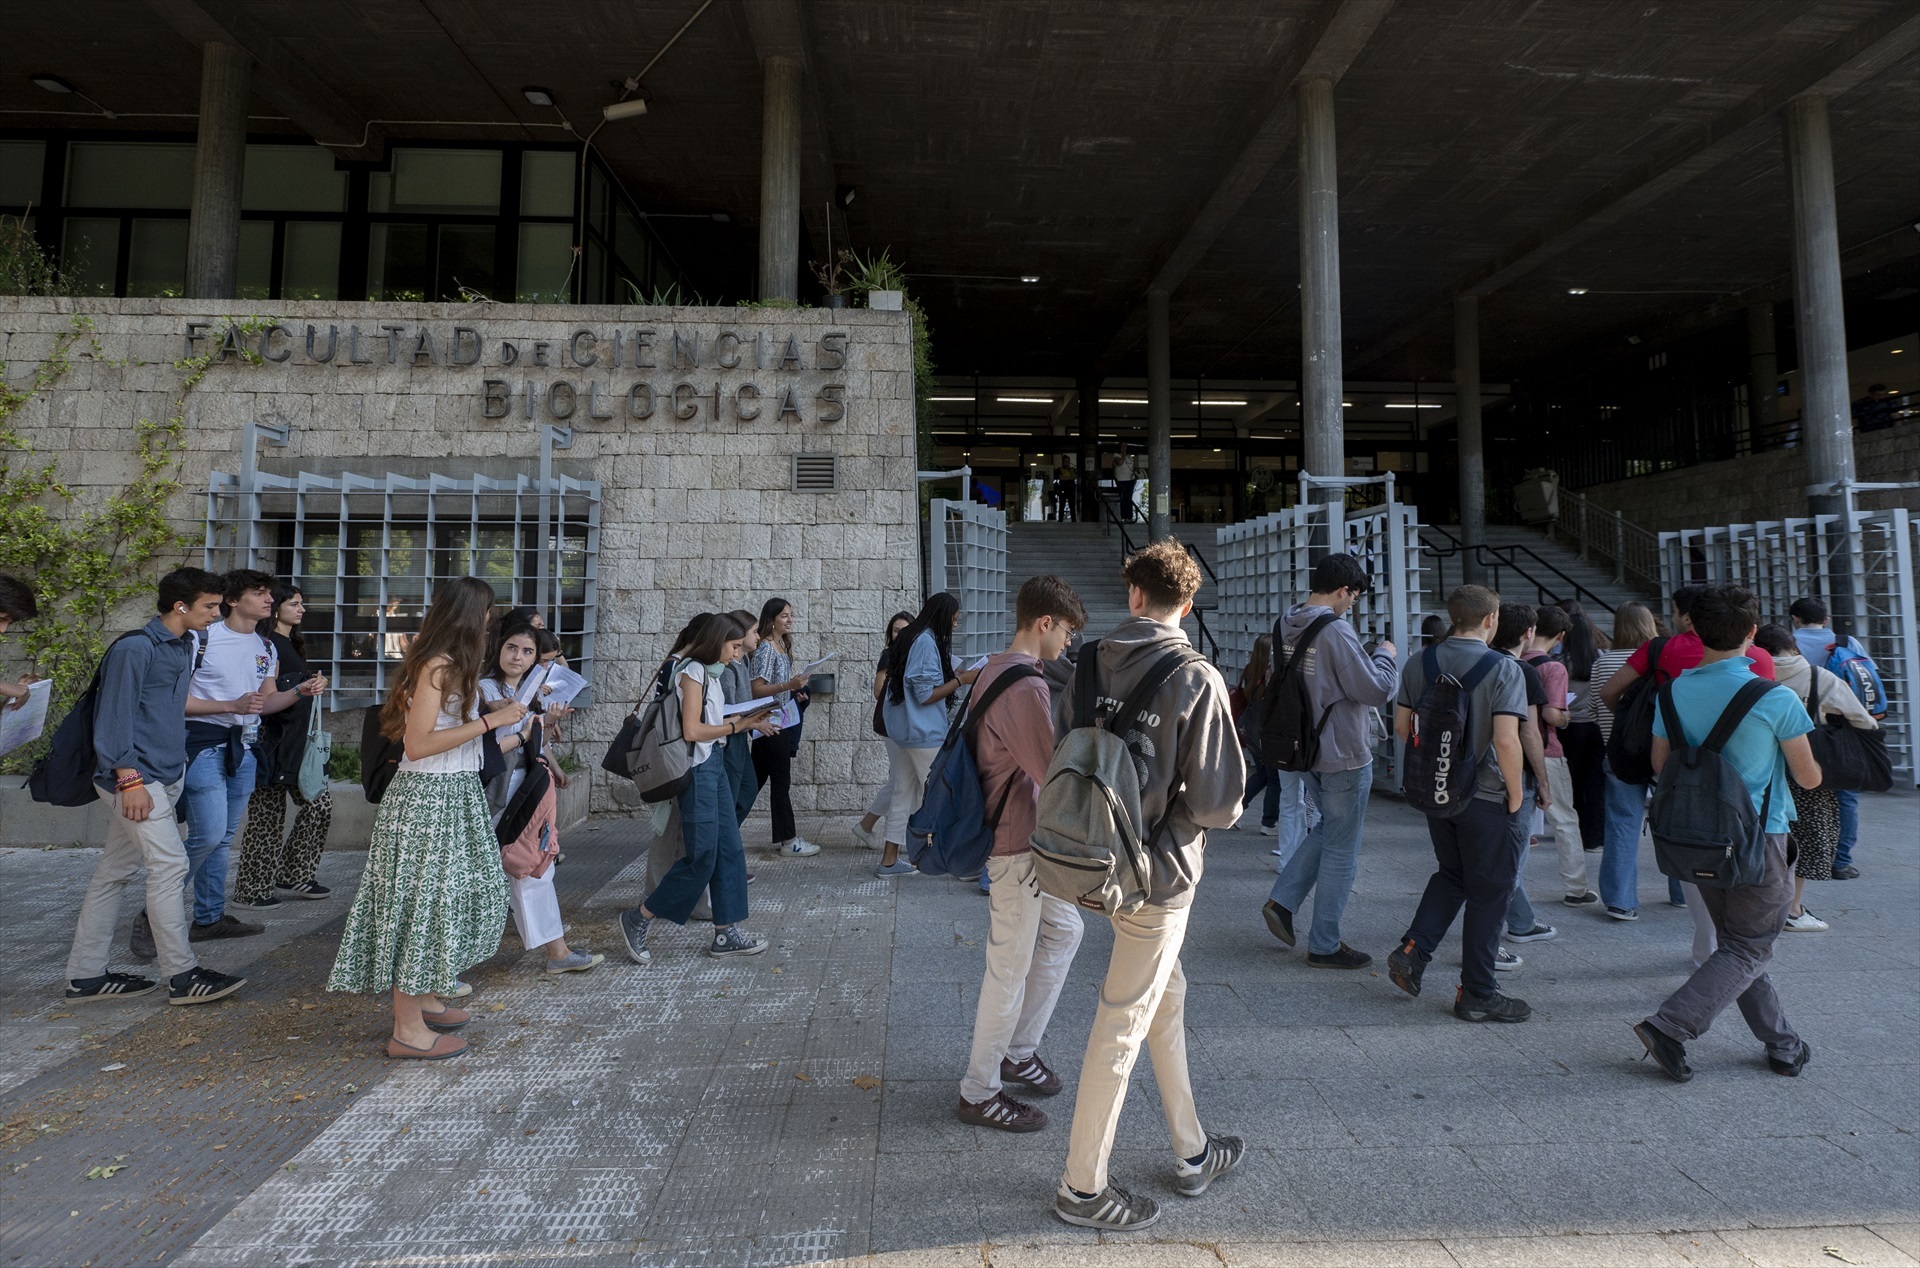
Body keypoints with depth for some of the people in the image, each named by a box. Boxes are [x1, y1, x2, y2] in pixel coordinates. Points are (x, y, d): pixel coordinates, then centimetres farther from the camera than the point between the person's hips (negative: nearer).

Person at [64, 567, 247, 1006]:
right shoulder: (134, 647, -13)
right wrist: (129, 779, -20)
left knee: (114, 871, 13)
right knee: (169, 864, -9)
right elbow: (114, 714, -16)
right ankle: (182, 977, -4)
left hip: (164, 775, 9)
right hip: (137, 777, -9)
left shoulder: (183, 646, 15)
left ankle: (86, 975, 21)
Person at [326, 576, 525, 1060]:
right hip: (429, 796, -10)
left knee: (446, 897, 18)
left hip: (454, 793, 10)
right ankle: (408, 1029, 9)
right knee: (422, 899, -2)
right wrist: (490, 721, -21)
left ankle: (422, 999, 32)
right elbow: (417, 744, -21)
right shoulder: (437, 665, -17)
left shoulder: (453, 665, 12)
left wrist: (502, 714, 16)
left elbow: (452, 726, 5)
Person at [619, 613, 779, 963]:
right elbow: (692, 730, -19)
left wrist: (746, 719, 5)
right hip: (698, 769, -10)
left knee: (729, 850, 9)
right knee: (701, 857, -4)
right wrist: (737, 726, -11)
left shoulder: (709, 672, 15)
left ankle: (726, 933, 16)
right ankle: (638, 919, 11)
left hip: (714, 765, 10)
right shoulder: (692, 671, -13)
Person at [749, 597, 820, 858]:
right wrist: (788, 685, -29)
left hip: (782, 723, 9)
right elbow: (756, 690, -19)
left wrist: (795, 693, 9)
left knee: (755, 780, 12)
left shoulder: (782, 646, 13)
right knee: (781, 782, -2)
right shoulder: (765, 649, -14)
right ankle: (788, 841, 5)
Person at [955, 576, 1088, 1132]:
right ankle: (979, 1092, 20)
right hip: (1018, 844, -10)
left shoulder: (993, 670, 8)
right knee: (1011, 969, 3)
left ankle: (1018, 1051, 34)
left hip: (1028, 837, 10)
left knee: (1064, 930, 22)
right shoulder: (1025, 687, -25)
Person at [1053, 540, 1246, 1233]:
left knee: (1167, 998, 23)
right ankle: (1082, 1187, 24)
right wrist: (1202, 807, 2)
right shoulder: (1197, 681, -18)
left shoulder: (1090, 664, -2)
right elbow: (1218, 803, -20)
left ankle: (1192, 1153, 41)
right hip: (1159, 874, -6)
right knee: (1122, 1026, 7)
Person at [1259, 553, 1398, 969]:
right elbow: (1377, 690, -20)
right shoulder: (1335, 631, -22)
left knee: (1328, 829, 26)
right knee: (1341, 850, 5)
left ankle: (1282, 900, 17)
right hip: (1344, 756, -8)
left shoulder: (1284, 627, 4)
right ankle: (1324, 946, 16)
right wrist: (1385, 655, -2)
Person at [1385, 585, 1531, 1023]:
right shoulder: (1504, 669, -15)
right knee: (1489, 892, 8)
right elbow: (1506, 741, -22)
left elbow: (1401, 726, 6)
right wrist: (1516, 795, -9)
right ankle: (1476, 994, 18)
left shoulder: (1420, 663, 1)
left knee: (1451, 875, 24)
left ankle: (1412, 950, 11)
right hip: (1487, 797, -5)